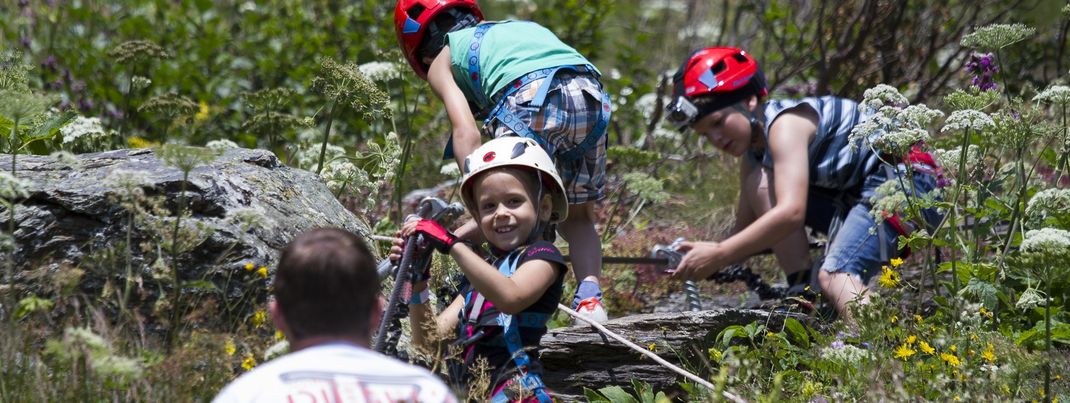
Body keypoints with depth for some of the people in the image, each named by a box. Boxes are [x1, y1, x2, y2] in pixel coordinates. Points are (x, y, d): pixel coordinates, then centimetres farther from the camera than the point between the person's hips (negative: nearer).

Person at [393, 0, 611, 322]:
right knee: (576, 217, 20)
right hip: (593, 95, 5)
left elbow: (467, 135, 4)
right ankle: (589, 300, 4)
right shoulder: (516, 27, 39)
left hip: (533, 96, -5)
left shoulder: (442, 61, 22)